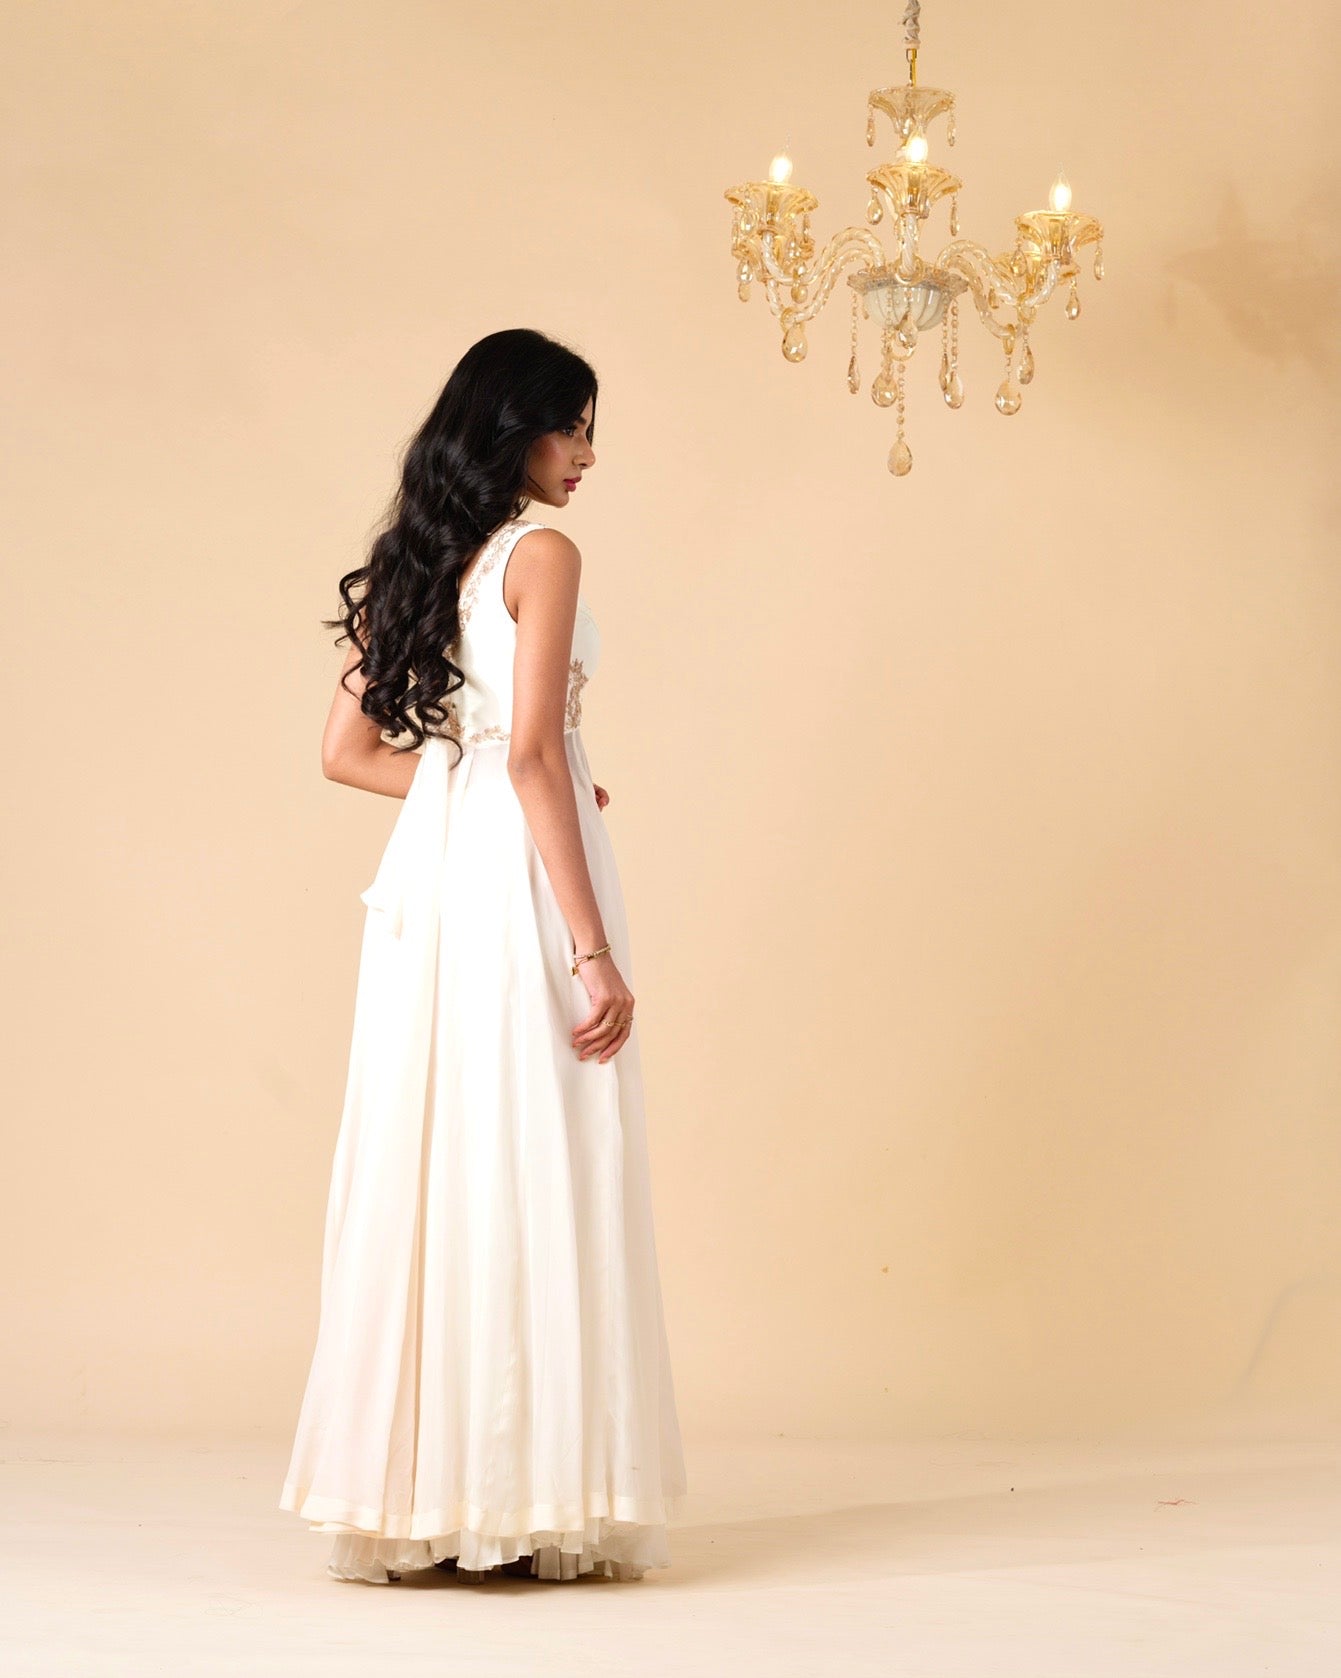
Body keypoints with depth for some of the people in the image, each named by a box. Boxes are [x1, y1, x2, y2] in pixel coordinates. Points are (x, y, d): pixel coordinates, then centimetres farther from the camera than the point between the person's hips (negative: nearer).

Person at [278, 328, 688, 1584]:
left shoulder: (405, 561, 13)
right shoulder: (540, 553, -8)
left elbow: (349, 751, 13)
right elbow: (533, 751, -16)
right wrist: (594, 951, -17)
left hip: (428, 871, 8)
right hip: (525, 879, -7)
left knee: (429, 1171, 8)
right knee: (536, 1176, -3)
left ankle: (414, 1491, 12)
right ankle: (534, 1505, 0)